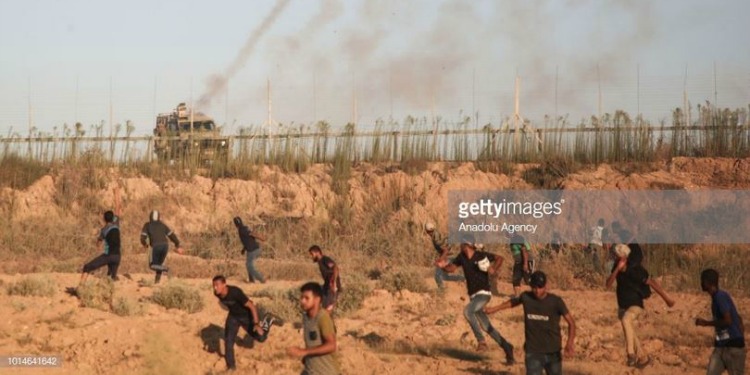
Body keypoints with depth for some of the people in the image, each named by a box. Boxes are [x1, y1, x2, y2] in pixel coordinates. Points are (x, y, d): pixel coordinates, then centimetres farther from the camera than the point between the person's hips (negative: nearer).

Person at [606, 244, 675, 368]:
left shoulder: (635, 269, -19)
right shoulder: (617, 268, -4)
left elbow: (652, 283, -14)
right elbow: (608, 284, -15)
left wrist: (666, 299, -11)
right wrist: (617, 269, -28)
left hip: (635, 305, -7)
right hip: (622, 306, 7)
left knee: (625, 320, -36)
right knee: (630, 334, 16)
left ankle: (631, 353, -37)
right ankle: (643, 358, 34)